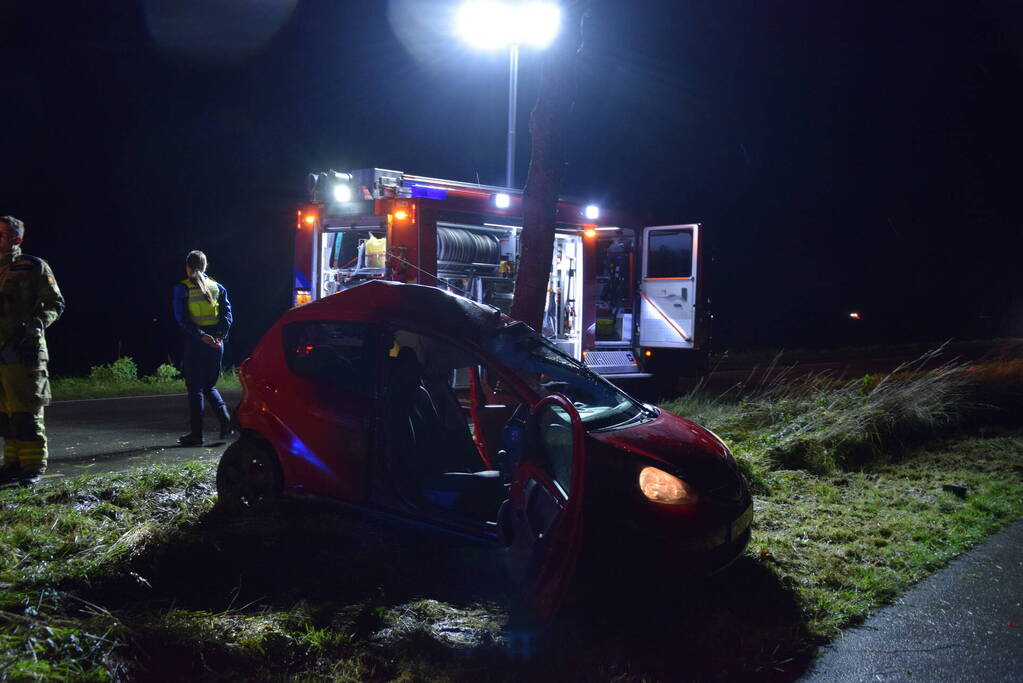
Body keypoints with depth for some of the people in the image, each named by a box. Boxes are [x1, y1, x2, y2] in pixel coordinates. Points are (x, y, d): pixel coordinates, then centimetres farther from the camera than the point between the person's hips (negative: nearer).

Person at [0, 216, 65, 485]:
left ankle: (33, 466, 1)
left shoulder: (34, 267, 0)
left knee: (26, 413, -5)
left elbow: (55, 304, -1)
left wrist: (35, 325, -15)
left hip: (24, 352, -6)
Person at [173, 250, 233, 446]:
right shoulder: (217, 287, 10)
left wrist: (201, 336, -17)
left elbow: (182, 318, -11)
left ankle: (196, 433, 4)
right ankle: (225, 420, -1)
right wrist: (220, 335, -9)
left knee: (195, 388, 3)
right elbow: (228, 314, 0)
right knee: (209, 385, 18)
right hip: (215, 343, 4)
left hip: (195, 342, -4)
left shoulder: (182, 288, -1)